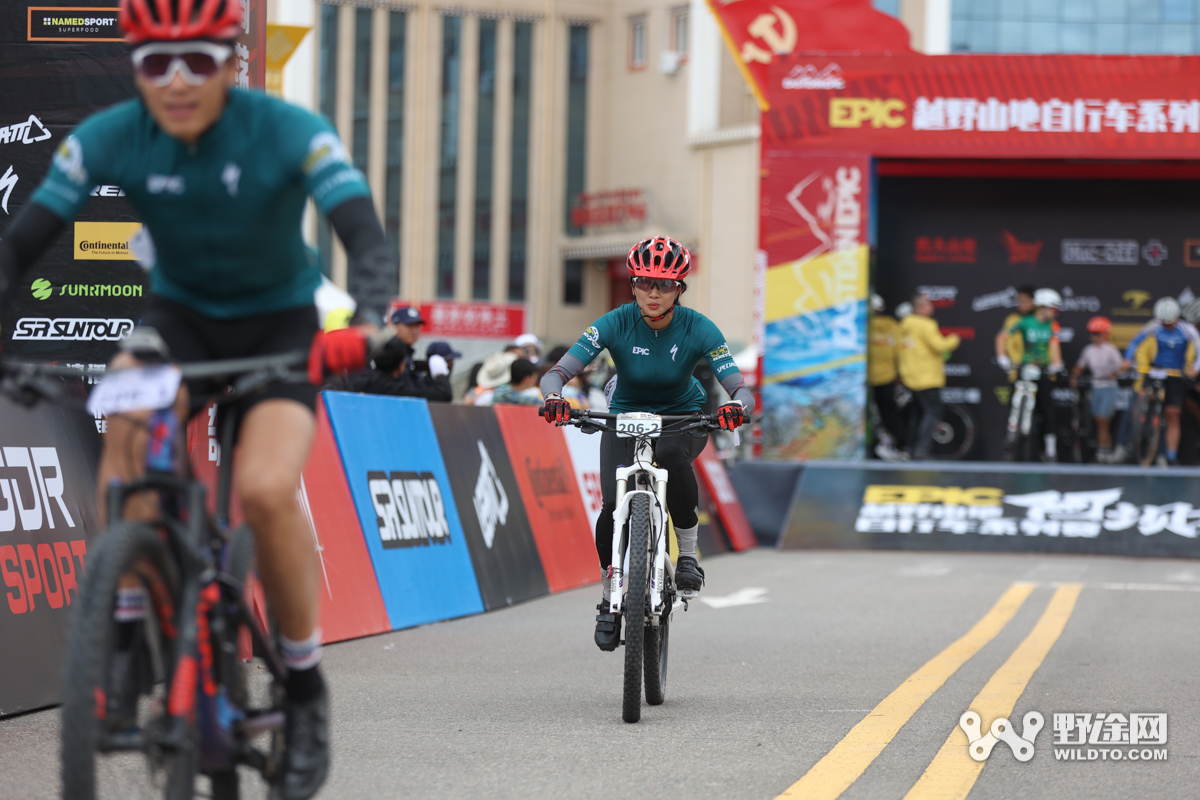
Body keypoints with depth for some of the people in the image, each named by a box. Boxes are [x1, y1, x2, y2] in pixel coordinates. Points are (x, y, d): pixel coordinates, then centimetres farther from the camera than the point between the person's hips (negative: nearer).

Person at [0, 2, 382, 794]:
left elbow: (369, 240, -33)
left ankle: (306, 690, -3)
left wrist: (368, 324, -53)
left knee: (266, 490, -26)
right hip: (180, 314, 2)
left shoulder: (291, 133, -24)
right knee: (129, 413, -32)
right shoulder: (108, 138, -17)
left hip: (279, 322, -2)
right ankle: (127, 627, -18)